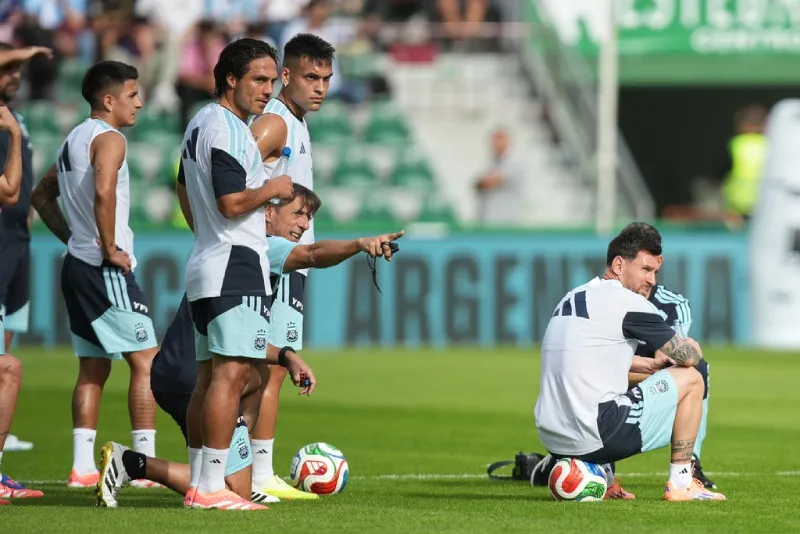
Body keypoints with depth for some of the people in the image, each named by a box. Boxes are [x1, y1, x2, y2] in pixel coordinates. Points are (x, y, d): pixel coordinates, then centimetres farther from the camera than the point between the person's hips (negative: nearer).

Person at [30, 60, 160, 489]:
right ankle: (147, 464, -8)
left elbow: (41, 197, 27)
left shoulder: (73, 140, 17)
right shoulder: (109, 139, -12)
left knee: (93, 368, 11)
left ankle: (82, 466, 8)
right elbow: (103, 191, -30)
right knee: (146, 361, -5)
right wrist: (110, 248, -20)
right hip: (106, 271, -9)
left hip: (77, 263, 9)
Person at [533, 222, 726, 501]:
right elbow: (689, 356, 0)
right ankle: (680, 483, 11)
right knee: (690, 378, 8)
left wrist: (648, 364, 27)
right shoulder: (628, 303, -7)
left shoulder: (572, 298, 17)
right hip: (593, 438, -8)